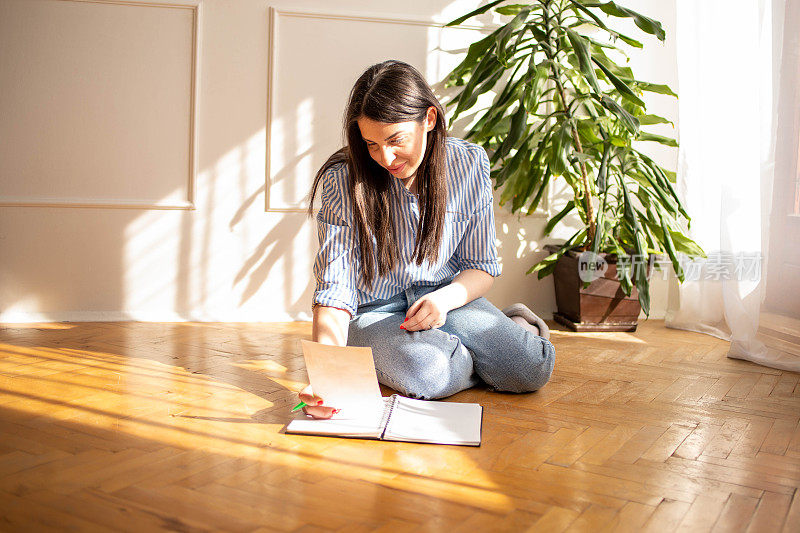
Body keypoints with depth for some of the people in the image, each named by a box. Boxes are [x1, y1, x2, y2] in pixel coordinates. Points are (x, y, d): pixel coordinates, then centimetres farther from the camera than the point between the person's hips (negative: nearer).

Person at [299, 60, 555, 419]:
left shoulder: (468, 163, -7)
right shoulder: (343, 181, -15)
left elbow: (482, 266, 1)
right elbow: (335, 288, -19)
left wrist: (446, 298, -22)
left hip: (446, 298, 2)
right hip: (373, 311, -1)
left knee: (531, 368, -22)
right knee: (428, 372, -35)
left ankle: (516, 326, 14)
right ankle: (480, 359, 1)